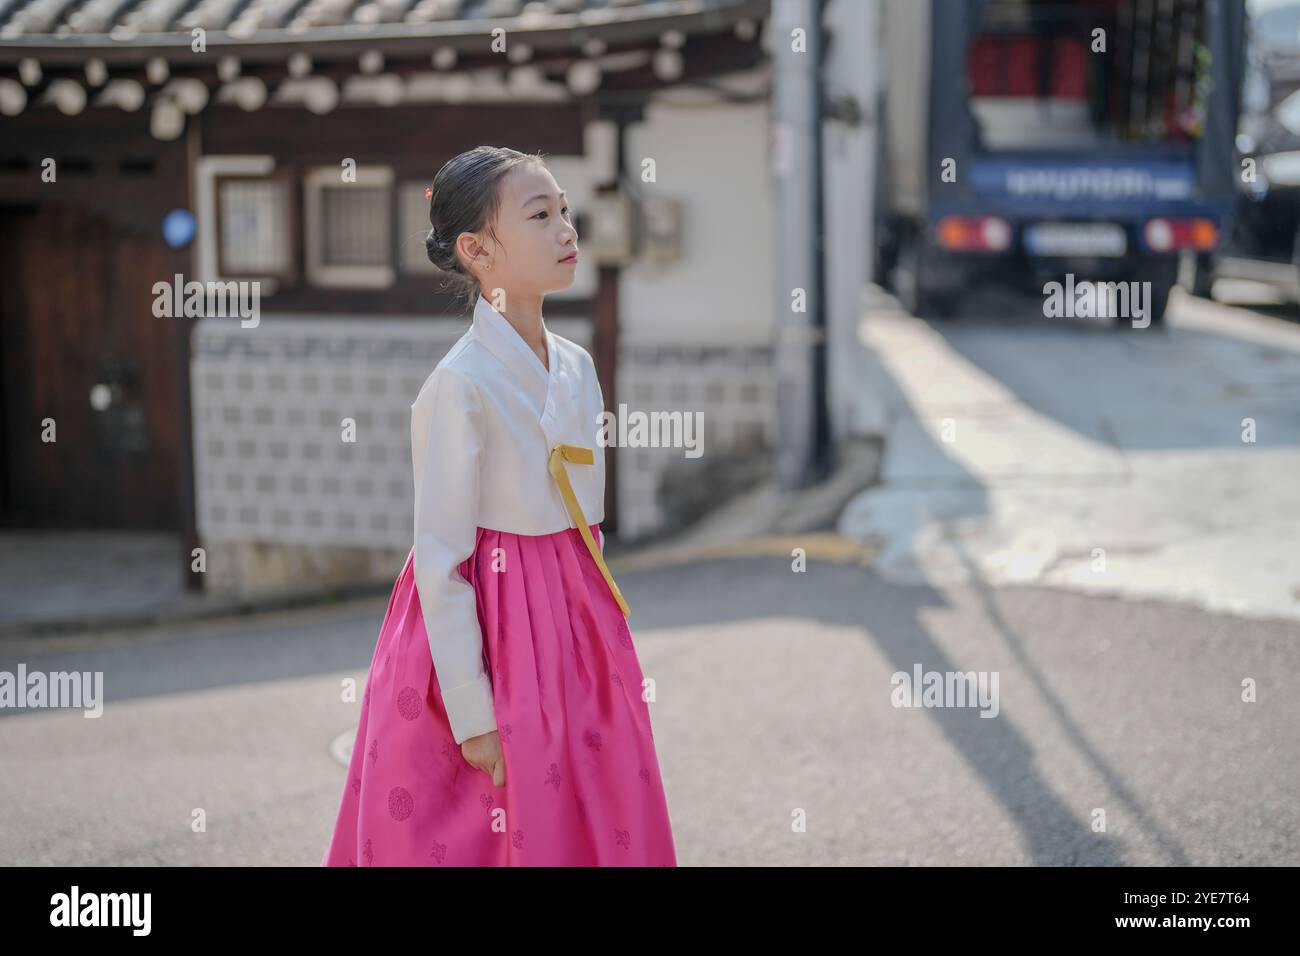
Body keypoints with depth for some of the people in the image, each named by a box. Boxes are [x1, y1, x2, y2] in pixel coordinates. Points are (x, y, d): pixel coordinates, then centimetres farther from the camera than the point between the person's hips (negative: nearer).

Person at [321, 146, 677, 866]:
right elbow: (440, 560, -16)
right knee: (493, 835, 4)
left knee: (602, 828, 13)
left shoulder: (577, 368, 5)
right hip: (488, 629, -7)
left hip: (576, 628, 7)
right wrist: (472, 715, -16)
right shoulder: (460, 385, -16)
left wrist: (596, 633, 15)